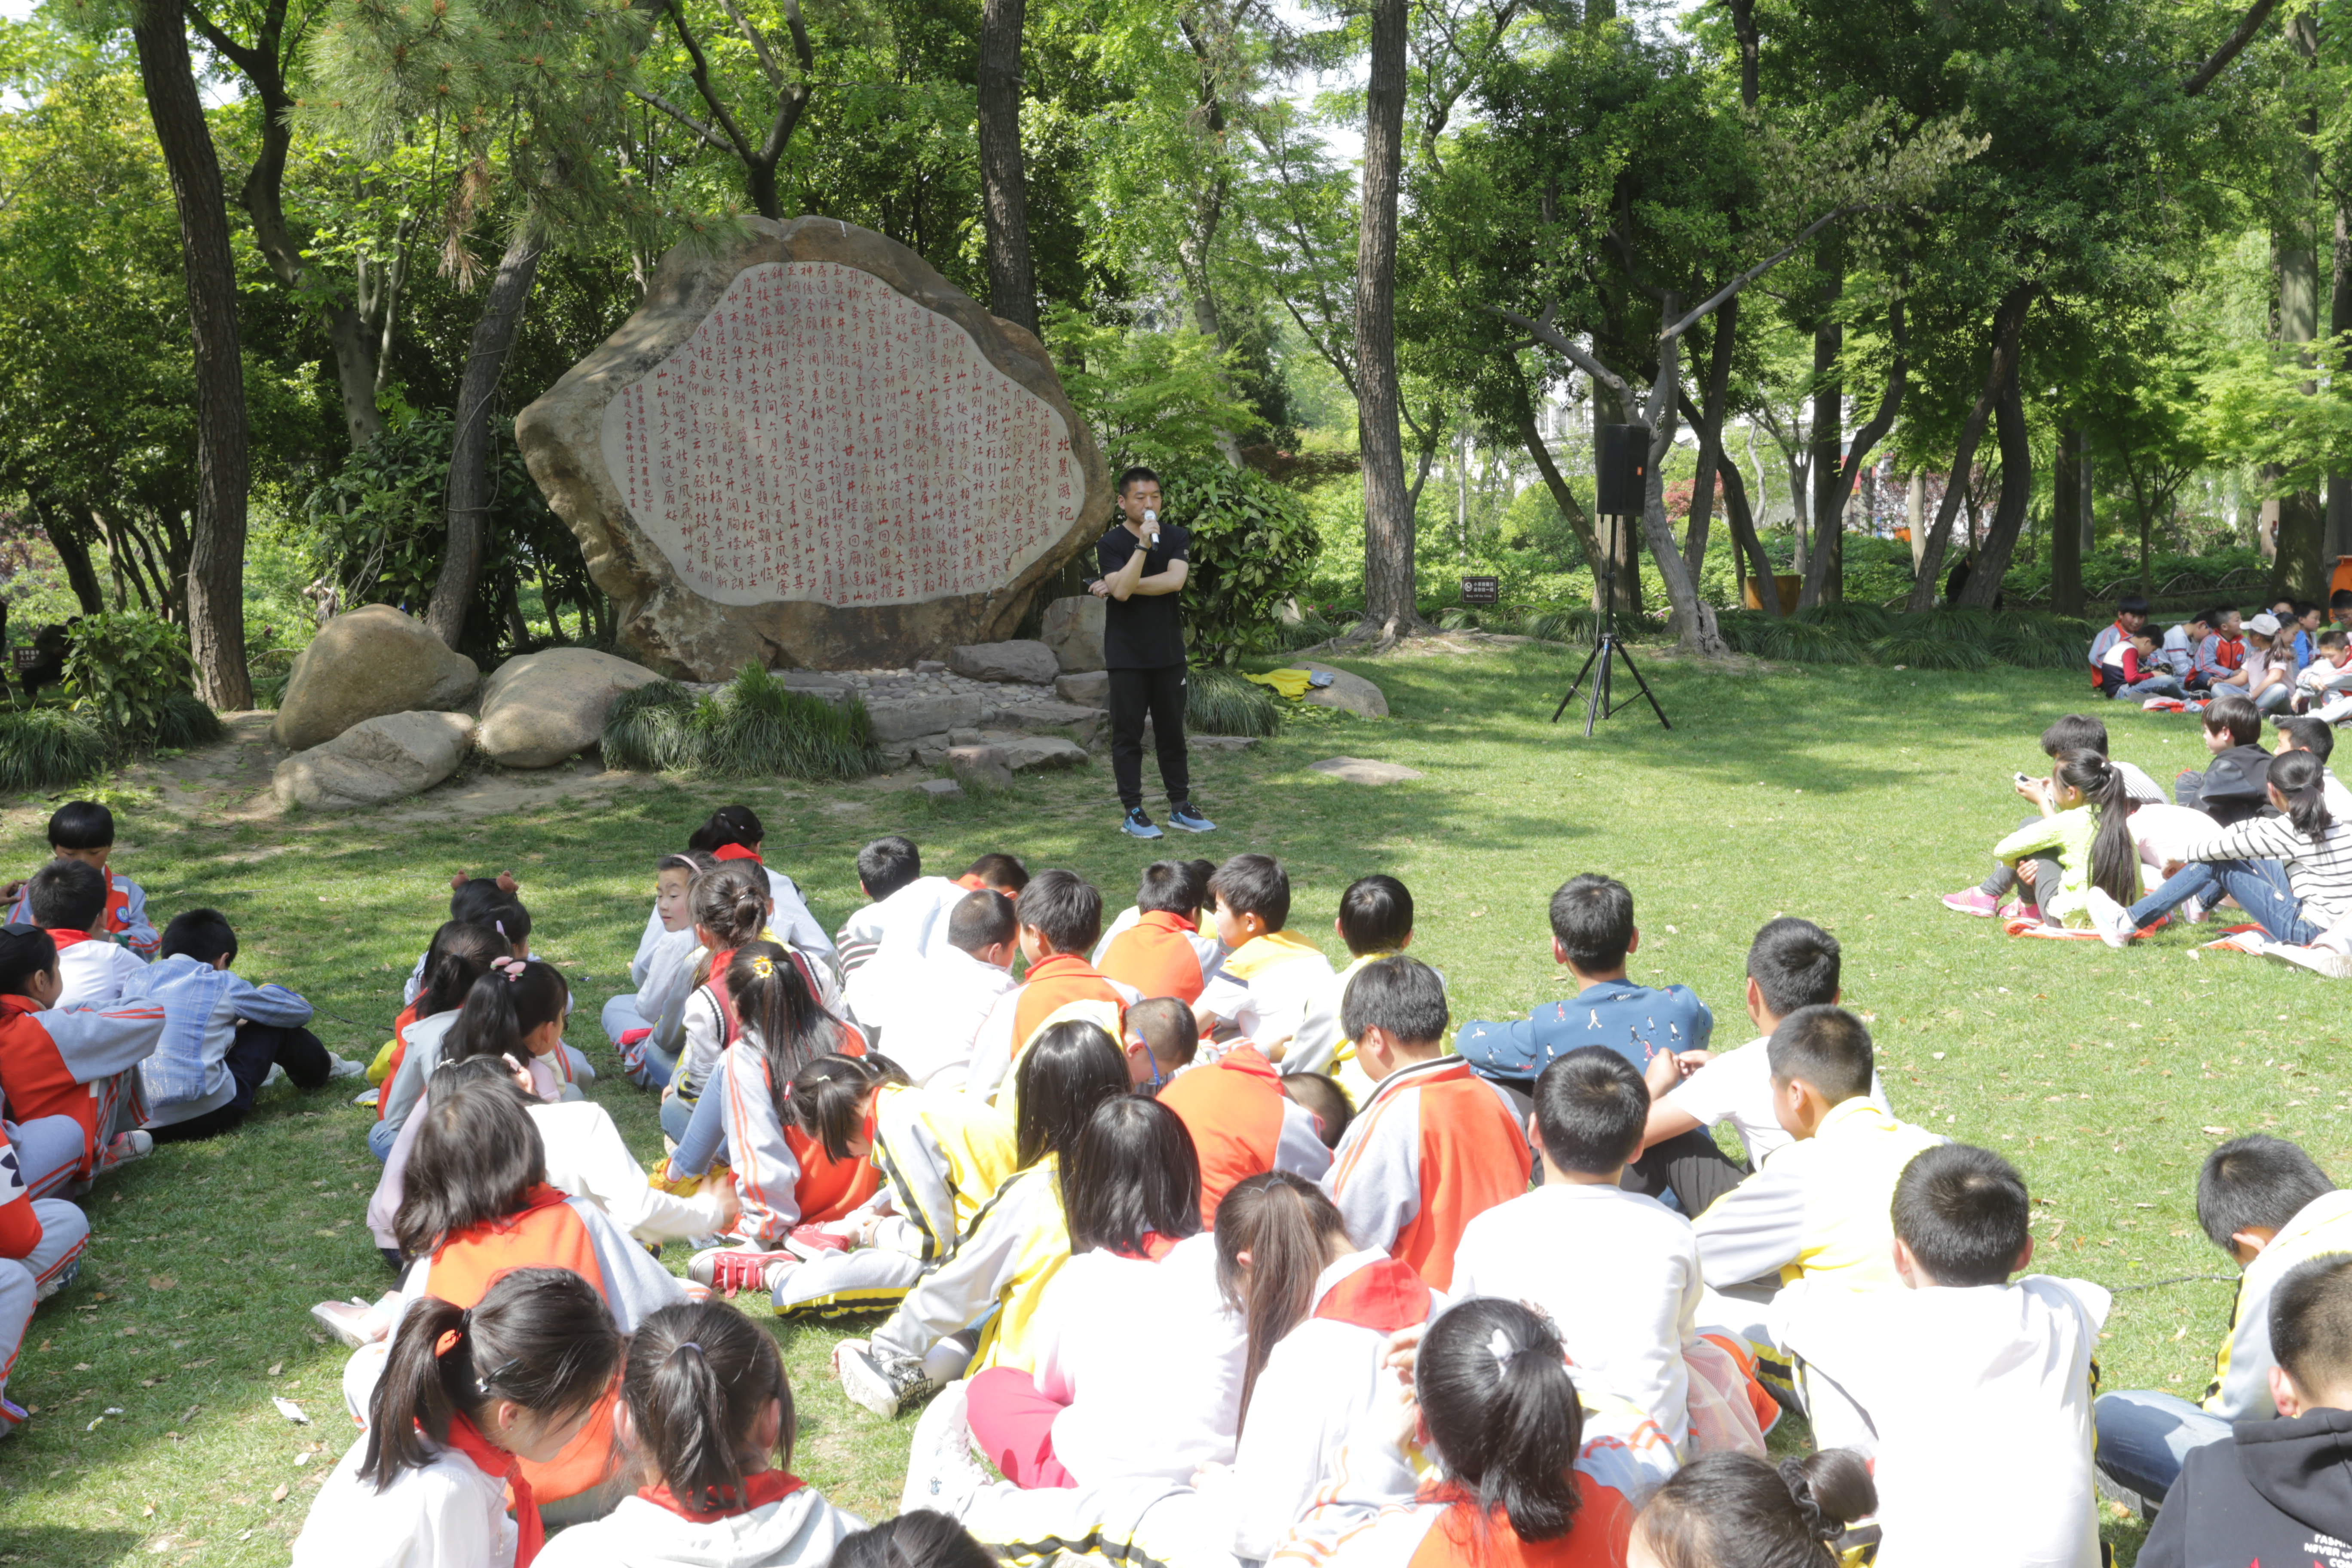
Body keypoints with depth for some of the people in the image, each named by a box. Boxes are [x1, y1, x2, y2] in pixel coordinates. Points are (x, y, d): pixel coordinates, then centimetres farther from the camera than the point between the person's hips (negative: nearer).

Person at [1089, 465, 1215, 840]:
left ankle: (1181, 808, 19)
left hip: (1169, 653, 3)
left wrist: (1118, 586, -15)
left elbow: (1175, 580, -14)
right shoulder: (1110, 544, -5)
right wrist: (1143, 544, -26)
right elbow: (1122, 589, -21)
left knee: (1172, 732, 10)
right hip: (1126, 656, -3)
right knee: (1128, 734, 1)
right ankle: (1133, 814, 8)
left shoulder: (1176, 538, 4)